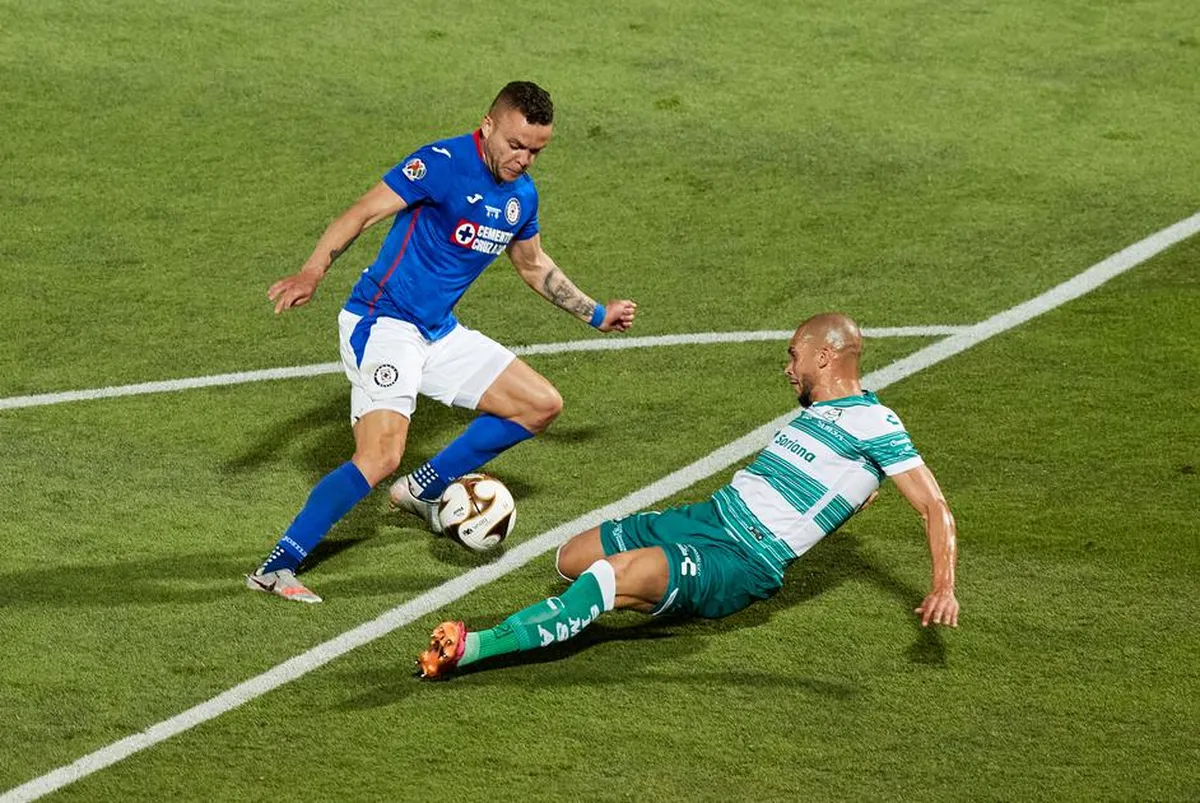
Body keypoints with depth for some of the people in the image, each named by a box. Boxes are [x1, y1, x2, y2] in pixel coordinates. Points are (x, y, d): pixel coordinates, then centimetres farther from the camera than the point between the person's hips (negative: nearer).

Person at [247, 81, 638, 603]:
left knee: (541, 405, 10)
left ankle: (423, 491, 19)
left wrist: (596, 315, 32)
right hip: (382, 324, -9)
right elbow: (362, 214, -22)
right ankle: (276, 568, -21)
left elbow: (532, 264, 27)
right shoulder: (443, 164, -16)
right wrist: (313, 273, -36)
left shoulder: (522, 195, 8)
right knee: (382, 456, -26)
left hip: (439, 332, 9)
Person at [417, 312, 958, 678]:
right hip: (706, 517, 10)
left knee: (609, 576, -33)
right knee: (569, 560, 8)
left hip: (744, 565, -10)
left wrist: (944, 587, -27)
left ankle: (474, 647, -42)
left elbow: (935, 507, -14)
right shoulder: (814, 407, 17)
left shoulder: (873, 425, -9)